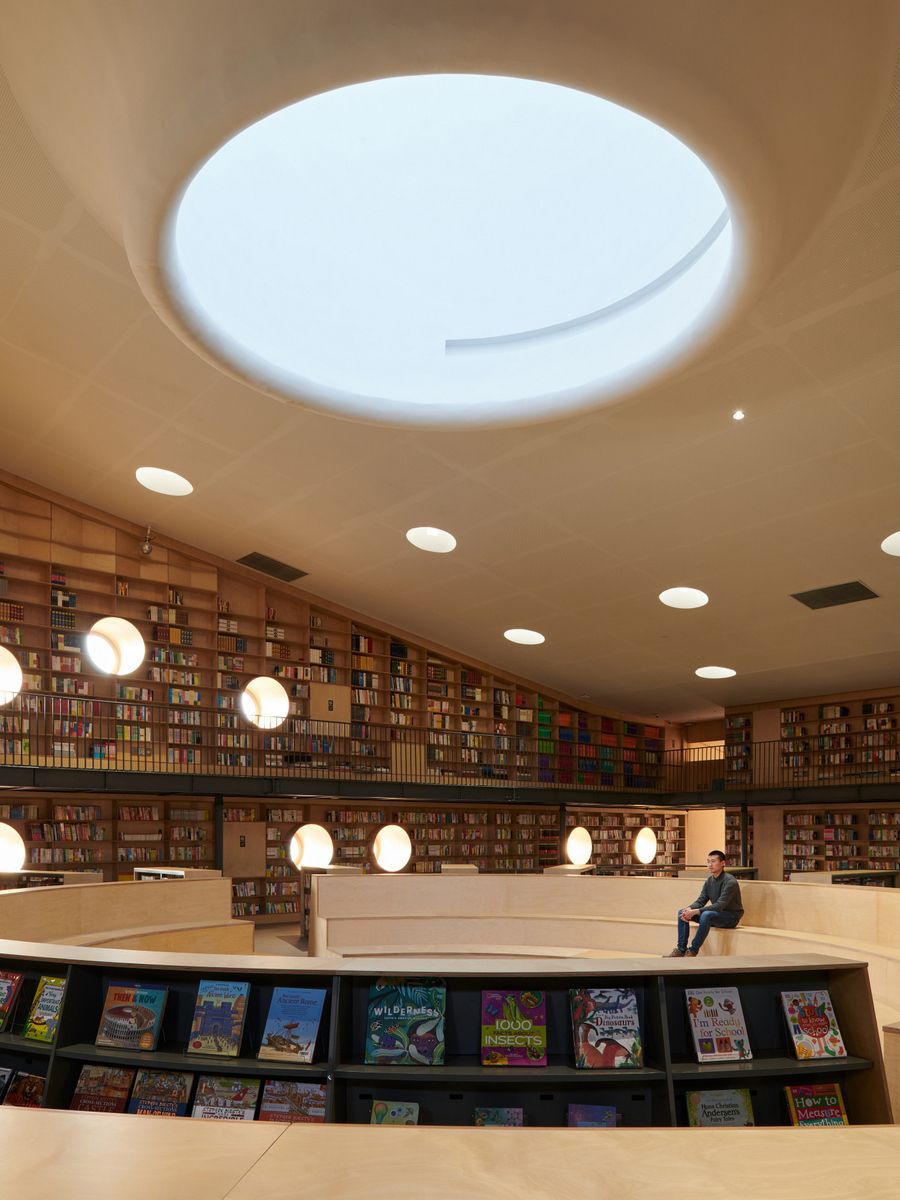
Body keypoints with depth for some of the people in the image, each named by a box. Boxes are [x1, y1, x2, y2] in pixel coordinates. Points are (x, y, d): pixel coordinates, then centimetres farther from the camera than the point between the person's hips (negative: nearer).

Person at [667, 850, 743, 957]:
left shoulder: (730, 882, -20)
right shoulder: (709, 880, 4)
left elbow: (720, 906, -28)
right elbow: (701, 901, 4)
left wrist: (695, 911, -33)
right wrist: (689, 909, -19)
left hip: (731, 916, -8)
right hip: (715, 915, 8)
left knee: (706, 915, -37)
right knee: (682, 912, -4)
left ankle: (692, 952, -28)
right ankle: (681, 950, -8)